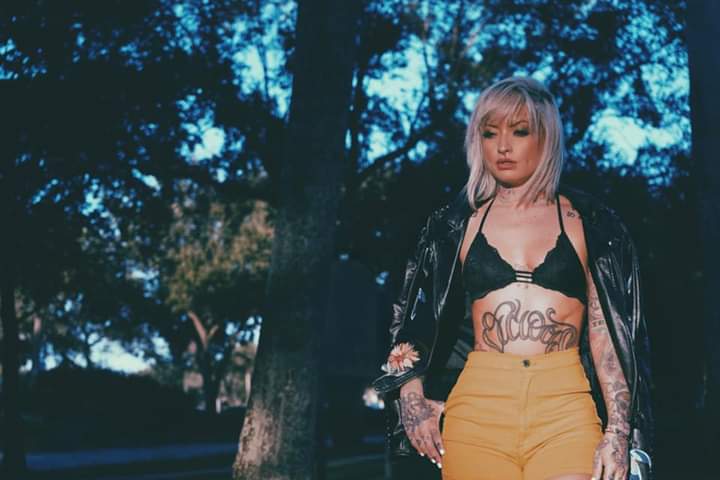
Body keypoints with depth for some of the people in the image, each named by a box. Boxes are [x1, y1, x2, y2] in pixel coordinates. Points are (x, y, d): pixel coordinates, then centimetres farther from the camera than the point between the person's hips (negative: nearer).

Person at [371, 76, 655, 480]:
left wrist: (618, 431, -4)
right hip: (477, 405, 1)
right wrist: (412, 399, 0)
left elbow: (608, 334, 4)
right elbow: (413, 323, 15)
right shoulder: (454, 224, 12)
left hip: (565, 406, -1)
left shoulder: (587, 222, 9)